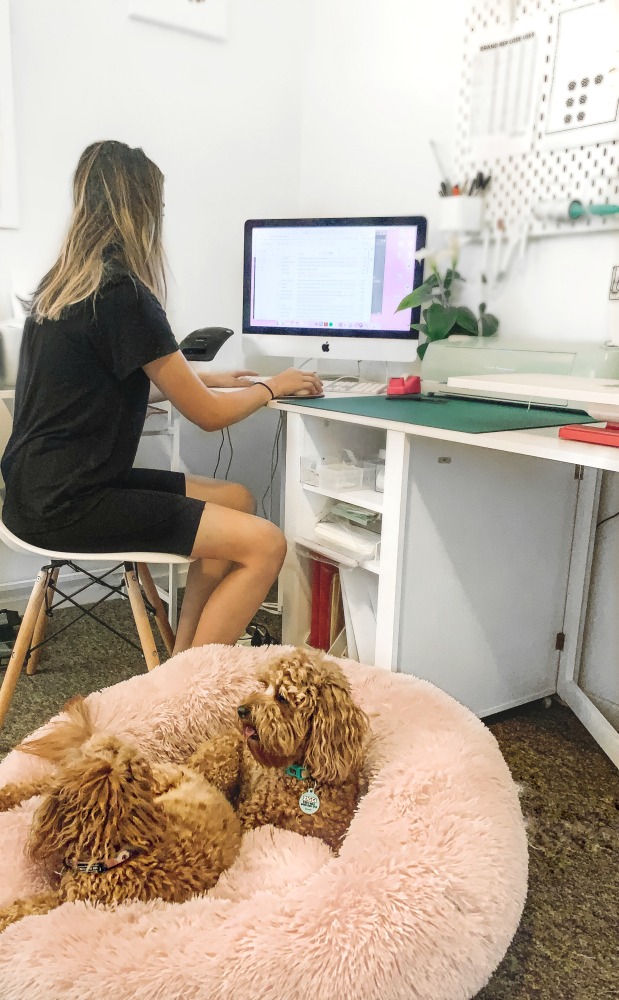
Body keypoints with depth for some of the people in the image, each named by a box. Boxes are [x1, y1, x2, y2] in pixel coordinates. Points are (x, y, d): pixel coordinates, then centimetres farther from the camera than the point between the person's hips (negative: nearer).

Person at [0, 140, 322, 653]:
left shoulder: (60, 284, 11)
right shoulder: (124, 295, -17)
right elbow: (208, 415, -10)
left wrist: (209, 378, 33)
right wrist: (272, 386, 8)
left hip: (43, 489, 10)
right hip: (65, 506, -10)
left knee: (237, 500, 15)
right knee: (264, 545, -14)